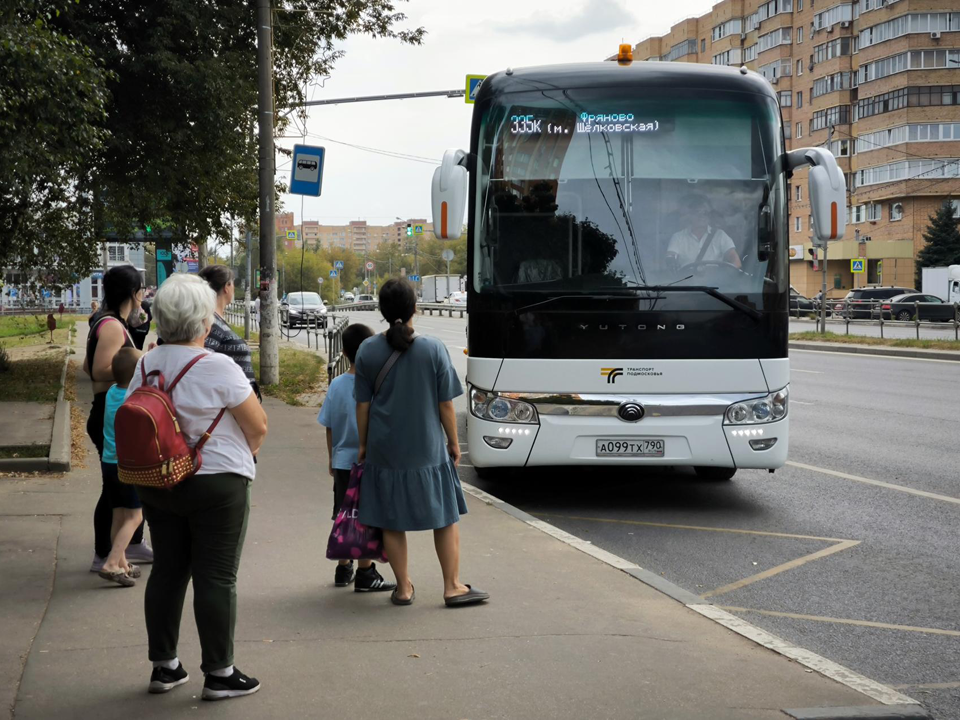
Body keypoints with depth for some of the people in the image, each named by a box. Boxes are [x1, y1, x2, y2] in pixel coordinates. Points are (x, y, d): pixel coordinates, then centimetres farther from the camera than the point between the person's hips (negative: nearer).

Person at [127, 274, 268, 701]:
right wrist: (245, 453, 10)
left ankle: (163, 666, 22)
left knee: (168, 570, 14)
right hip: (216, 485, -6)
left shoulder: (146, 365, 2)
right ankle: (219, 674, 7)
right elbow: (258, 428, -10)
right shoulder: (218, 368, -17)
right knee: (216, 577, 1)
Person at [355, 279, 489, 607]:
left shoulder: (368, 350, -4)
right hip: (427, 449, -2)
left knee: (392, 521, 12)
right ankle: (453, 586, 15)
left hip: (384, 450, 2)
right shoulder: (433, 349, -10)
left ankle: (404, 588, 18)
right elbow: (445, 404, -6)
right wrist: (453, 442, 6)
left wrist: (363, 444, 12)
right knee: (446, 516, 11)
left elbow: (363, 404, 0)